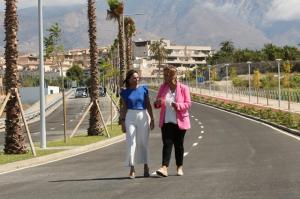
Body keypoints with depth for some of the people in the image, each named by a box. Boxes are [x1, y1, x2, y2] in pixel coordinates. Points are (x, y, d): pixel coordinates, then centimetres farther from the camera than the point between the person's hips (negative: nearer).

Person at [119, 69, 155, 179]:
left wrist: (152, 119, 1)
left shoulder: (143, 89, 3)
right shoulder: (125, 92, 3)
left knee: (143, 142, 7)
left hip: (143, 116, 0)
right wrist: (122, 122, 0)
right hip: (130, 117, 0)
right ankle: (132, 169, -4)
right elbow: (123, 108, 5)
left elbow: (148, 105, 4)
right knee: (131, 143, -5)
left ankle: (145, 166, 21)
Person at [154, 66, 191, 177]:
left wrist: (178, 105, -24)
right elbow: (157, 103, 13)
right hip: (166, 121, 2)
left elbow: (188, 104, -6)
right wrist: (158, 103, -12)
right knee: (167, 143, -10)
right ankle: (164, 168, -19)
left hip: (179, 121, -2)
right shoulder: (163, 87, 6)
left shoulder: (183, 88, -5)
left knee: (178, 145, 7)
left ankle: (180, 167, 22)